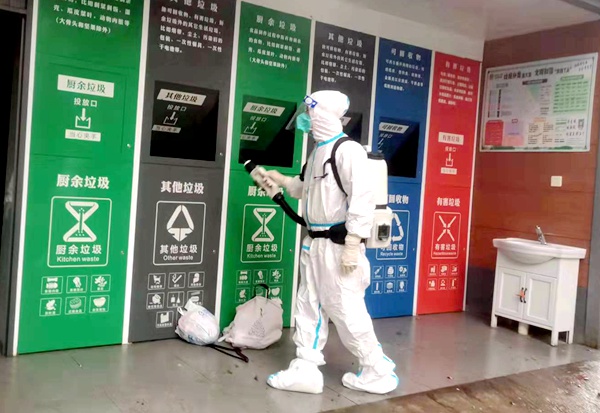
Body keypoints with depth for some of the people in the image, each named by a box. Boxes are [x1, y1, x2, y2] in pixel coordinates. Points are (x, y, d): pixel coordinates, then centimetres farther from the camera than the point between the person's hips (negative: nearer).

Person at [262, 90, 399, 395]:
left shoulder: (348, 150, -15)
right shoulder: (318, 151, 14)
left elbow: (362, 199, -21)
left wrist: (353, 245, -23)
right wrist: (281, 180, 17)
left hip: (338, 245, -9)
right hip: (314, 243, 10)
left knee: (346, 310, -2)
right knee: (309, 307, 12)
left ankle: (377, 372, 15)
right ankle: (306, 370, 21)